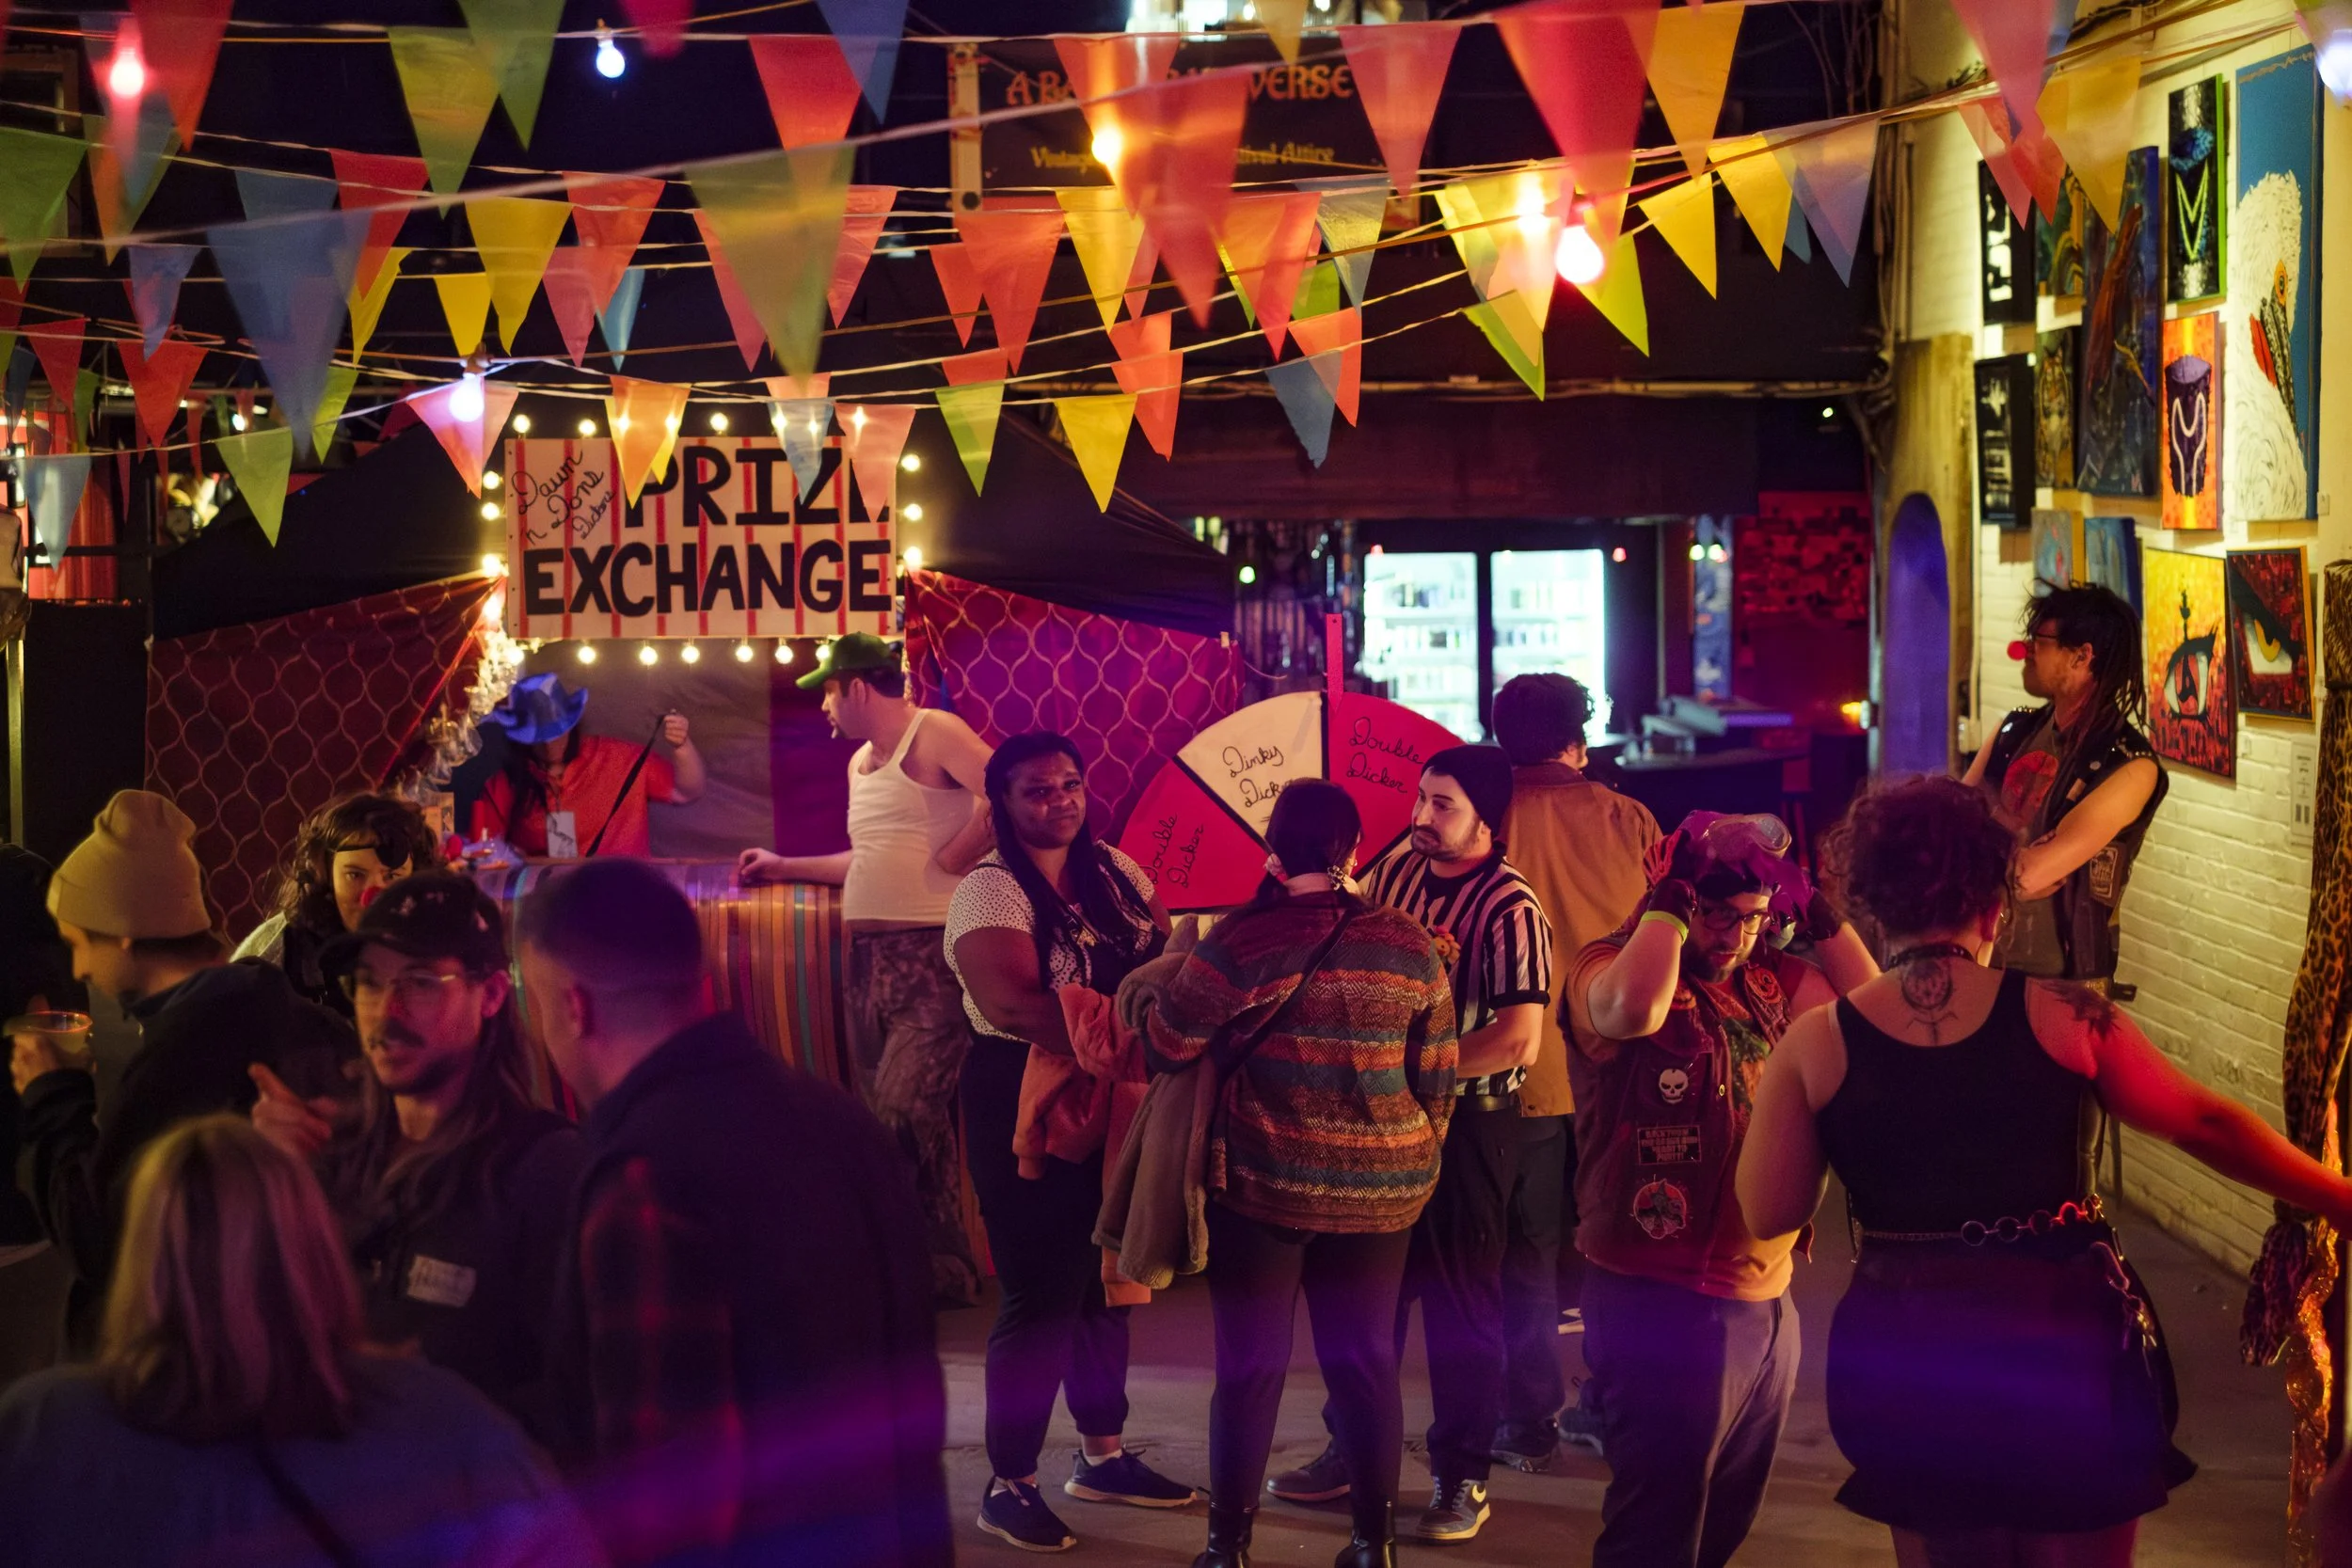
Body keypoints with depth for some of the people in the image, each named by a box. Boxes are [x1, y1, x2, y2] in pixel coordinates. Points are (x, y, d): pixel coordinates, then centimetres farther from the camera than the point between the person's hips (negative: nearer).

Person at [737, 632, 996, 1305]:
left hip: (933, 953, -9)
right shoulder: (860, 763, 21)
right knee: (890, 1111, 6)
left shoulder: (933, 733, -6)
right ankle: (939, 1263, 12)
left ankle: (942, 1266, -7)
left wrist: (948, 861, -13)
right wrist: (786, 866, 33)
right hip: (870, 958, 9)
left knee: (905, 1106, -17)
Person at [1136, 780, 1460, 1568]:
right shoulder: (1410, 945, -2)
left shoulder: (1240, 942, -13)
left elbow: (1165, 1045, -5)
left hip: (1261, 1185, -3)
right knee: (1366, 1362, 13)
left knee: (1250, 1366, 7)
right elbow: (1437, 1081, 4)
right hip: (1381, 1189, 3)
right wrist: (1414, 1161, 18)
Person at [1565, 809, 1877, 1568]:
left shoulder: (1767, 978, 10)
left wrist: (1818, 911, -1)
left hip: (1768, 1300, 7)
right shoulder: (1608, 967, -11)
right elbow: (1632, 1008, -34)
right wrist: (1667, 902, -23)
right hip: (1660, 1304, -7)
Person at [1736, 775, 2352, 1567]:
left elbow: (1769, 1214, -3)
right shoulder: (2061, 1016, -7)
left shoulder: (1816, 1045, -5)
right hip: (2068, 1344, -1)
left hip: (1911, 1363, 1)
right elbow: (2207, 1124, 0)